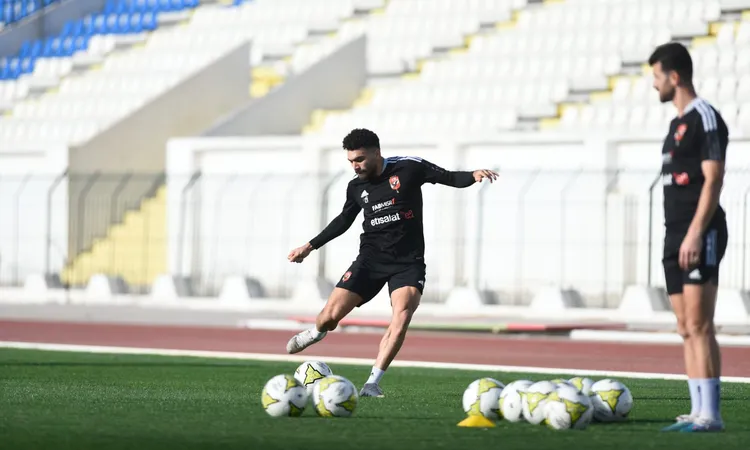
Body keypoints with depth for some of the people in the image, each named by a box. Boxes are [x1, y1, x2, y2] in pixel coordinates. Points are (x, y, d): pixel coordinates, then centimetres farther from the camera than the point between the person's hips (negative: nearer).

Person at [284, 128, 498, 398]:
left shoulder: (408, 168, -7)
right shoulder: (356, 187, 5)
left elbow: (450, 178, -4)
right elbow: (344, 220, 22)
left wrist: (474, 176, -24)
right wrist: (310, 246, 24)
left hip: (408, 262, -3)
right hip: (371, 258, 3)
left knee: (402, 316, -26)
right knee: (330, 316, -6)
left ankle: (372, 383, -18)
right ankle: (316, 333, 33)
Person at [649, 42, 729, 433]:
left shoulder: (705, 118, -9)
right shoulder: (677, 123, 19)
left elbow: (713, 180, -16)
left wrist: (695, 233, -22)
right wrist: (677, 237, 19)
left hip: (700, 235, -10)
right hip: (676, 236, 10)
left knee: (699, 325, -13)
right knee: (686, 328, 7)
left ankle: (710, 414, -13)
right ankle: (697, 411, 9)